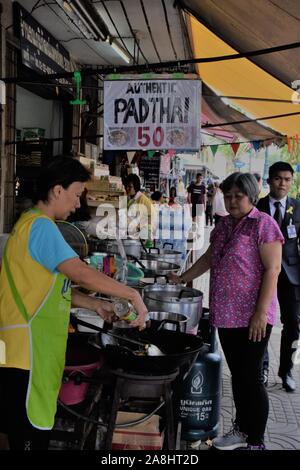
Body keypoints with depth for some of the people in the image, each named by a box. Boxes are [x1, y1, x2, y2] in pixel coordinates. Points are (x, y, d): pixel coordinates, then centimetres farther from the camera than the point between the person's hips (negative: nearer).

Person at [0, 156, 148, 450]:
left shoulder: (36, 225, 19)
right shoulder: (40, 225, -15)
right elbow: (82, 274, -23)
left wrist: (95, 305, 13)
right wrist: (133, 295, -13)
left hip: (36, 352, 10)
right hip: (25, 353, -10)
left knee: (33, 433, 17)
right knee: (30, 438, -2)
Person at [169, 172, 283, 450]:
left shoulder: (263, 224, -9)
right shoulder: (223, 224, 13)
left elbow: (272, 269, -14)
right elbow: (209, 258, 23)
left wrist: (261, 312, -18)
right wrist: (183, 278, 17)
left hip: (252, 317, -7)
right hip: (226, 314, 7)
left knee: (251, 377, 1)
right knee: (236, 374, 16)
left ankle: (256, 442, 15)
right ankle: (242, 429, 32)